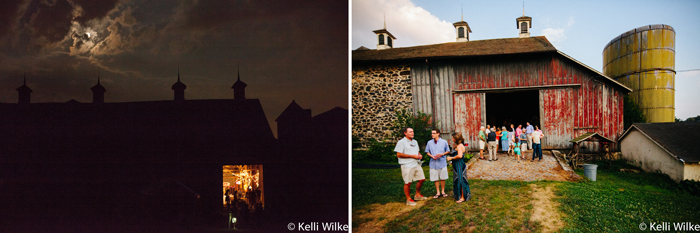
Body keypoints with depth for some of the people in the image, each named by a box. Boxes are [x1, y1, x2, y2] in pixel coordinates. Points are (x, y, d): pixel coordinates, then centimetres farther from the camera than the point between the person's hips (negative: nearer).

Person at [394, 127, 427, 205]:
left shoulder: (415, 142, 17)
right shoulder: (401, 142, -9)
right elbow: (398, 154, -15)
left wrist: (419, 155, 3)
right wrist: (412, 156, -17)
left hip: (416, 164, 8)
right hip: (407, 166, -8)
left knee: (421, 179, 11)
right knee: (408, 182, -2)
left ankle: (417, 195, 29)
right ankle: (408, 199, 10)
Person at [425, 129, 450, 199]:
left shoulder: (444, 142, -1)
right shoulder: (429, 142, 3)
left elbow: (448, 151, 6)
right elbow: (427, 152, 11)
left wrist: (442, 154, -13)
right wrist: (431, 156, -10)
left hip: (442, 163, -1)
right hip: (433, 163, 1)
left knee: (442, 178, 7)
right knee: (435, 179, 4)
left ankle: (443, 191, 22)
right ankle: (438, 192, 16)